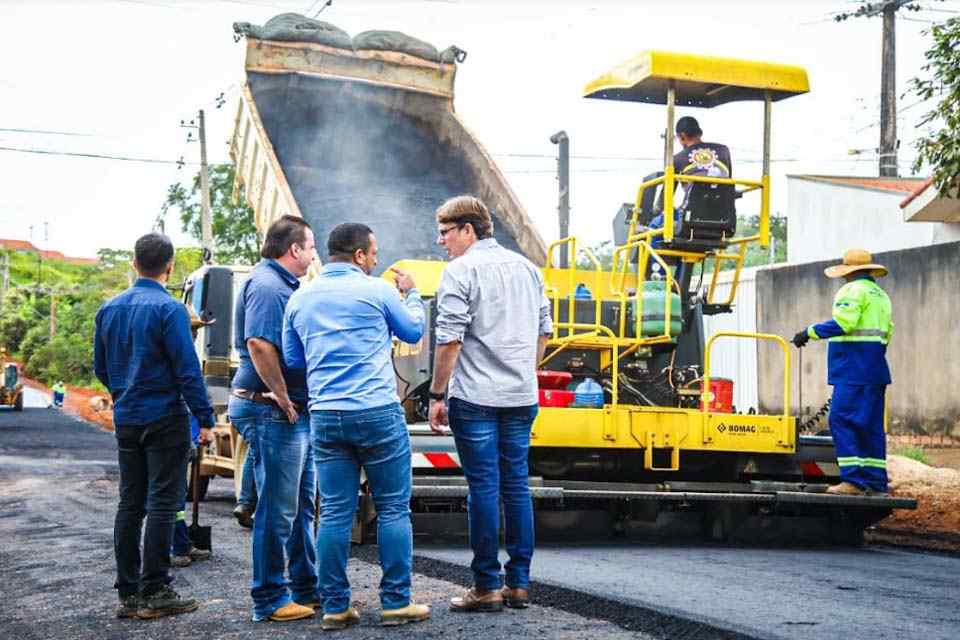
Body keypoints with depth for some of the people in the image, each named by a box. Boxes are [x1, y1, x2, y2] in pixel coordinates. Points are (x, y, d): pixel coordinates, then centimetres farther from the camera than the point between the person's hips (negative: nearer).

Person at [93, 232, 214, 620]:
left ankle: (128, 594, 12)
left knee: (130, 504, 9)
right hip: (165, 418, -6)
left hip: (126, 419, 6)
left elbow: (101, 368, 15)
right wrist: (205, 418, -10)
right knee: (162, 504, -2)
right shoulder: (169, 309, -12)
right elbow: (187, 369, -15)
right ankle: (155, 592, -1)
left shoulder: (109, 309, 8)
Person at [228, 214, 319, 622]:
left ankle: (307, 588, 27)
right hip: (272, 412, -11)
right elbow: (259, 345, -27)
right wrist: (284, 401, -21)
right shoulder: (267, 286, -15)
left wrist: (297, 404, 16)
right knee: (278, 509, -4)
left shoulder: (283, 285, 18)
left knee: (302, 504, 17)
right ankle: (271, 600, 3)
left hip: (295, 413, 11)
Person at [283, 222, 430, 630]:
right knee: (393, 509, 4)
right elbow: (413, 332, 13)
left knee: (335, 513, 6)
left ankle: (335, 607, 8)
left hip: (326, 417, 4)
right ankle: (396, 603, 6)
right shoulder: (377, 291, -3)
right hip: (378, 413, -4)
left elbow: (292, 358, 18)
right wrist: (411, 294, 29)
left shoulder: (300, 299, 9)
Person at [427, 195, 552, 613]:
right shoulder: (526, 267, 13)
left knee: (484, 487, -2)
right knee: (516, 485, 10)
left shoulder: (460, 271, -7)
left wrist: (436, 395, -8)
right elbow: (543, 331, 18)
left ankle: (487, 587, 1)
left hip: (476, 396, -6)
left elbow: (450, 340, -13)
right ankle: (519, 583, 13)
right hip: (521, 397, 6)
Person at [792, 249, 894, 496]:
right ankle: (876, 482, 12)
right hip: (876, 369, 10)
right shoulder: (881, 295, 22)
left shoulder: (854, 290, -8)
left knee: (841, 420, -10)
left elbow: (842, 323, -21)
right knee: (871, 425, 11)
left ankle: (853, 480, -16)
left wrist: (810, 332, -14)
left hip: (855, 367, -10)